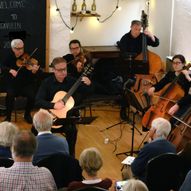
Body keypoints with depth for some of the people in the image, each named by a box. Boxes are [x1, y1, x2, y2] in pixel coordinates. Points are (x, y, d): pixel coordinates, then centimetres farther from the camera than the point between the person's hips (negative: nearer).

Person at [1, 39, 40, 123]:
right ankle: (8, 116, -8)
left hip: (26, 84, -1)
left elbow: (32, 76, -11)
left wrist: (34, 71, -34)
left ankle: (27, 114, 1)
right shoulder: (9, 57, 3)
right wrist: (10, 70, -20)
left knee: (32, 95, -27)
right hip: (12, 83, 1)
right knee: (10, 94, -30)